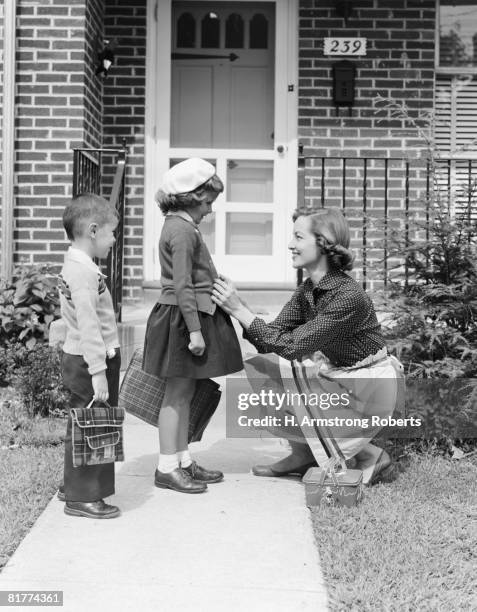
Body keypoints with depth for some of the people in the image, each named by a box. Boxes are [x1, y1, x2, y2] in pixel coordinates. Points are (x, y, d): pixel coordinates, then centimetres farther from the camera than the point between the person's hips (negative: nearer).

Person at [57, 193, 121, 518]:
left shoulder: (73, 266, 13)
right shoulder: (85, 271, -20)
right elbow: (88, 325, -24)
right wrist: (98, 371, -24)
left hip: (80, 358, 10)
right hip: (91, 360, -10)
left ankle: (74, 486, 31)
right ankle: (82, 497, 6)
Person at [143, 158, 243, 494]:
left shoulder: (178, 225, 15)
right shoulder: (183, 231, -17)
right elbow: (182, 286, -22)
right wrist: (195, 330, -22)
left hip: (190, 317, 10)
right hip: (182, 318, -10)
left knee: (185, 393, 14)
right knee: (177, 393, -3)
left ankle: (183, 460, 23)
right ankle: (167, 468, 5)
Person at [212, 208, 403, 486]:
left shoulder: (348, 296, -27)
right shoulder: (307, 290, 0)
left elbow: (291, 346, -30)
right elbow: (272, 339, -5)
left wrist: (240, 311, -29)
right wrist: (239, 308, -19)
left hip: (368, 387, -8)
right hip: (335, 374, 8)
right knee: (258, 367, -4)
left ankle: (368, 455, 2)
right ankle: (302, 455, 8)